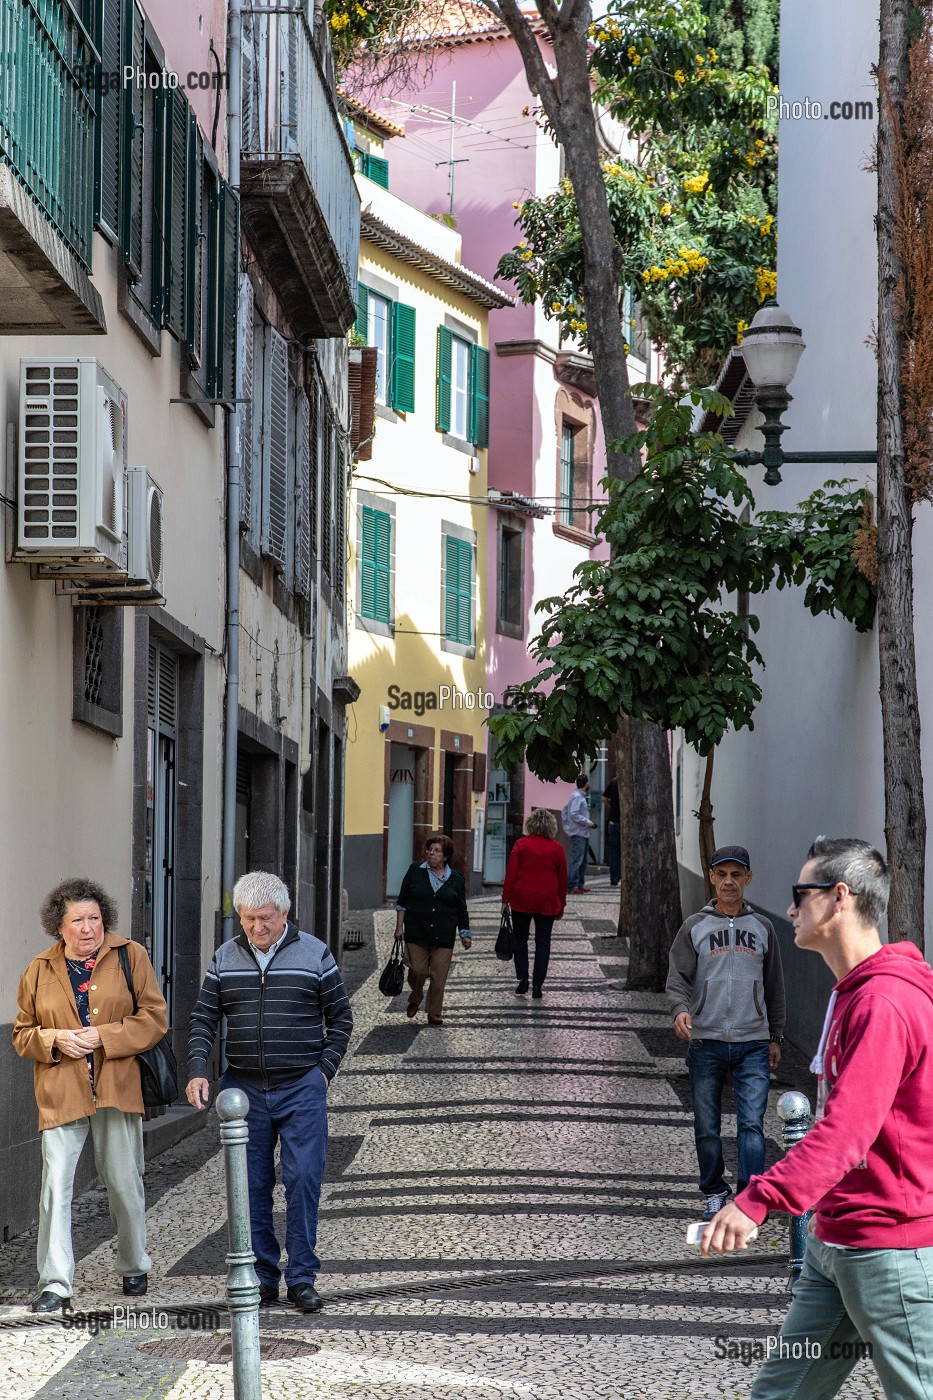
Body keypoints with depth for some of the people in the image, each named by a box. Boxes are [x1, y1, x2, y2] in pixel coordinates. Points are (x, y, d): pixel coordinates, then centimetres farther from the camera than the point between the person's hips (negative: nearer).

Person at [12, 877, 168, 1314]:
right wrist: (55, 1040, -9)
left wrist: (102, 1037, -13)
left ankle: (134, 1268, 28)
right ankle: (55, 1282, -5)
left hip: (117, 1088, -1)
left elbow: (154, 1019, -2)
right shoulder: (40, 970, 9)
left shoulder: (130, 956, 3)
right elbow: (22, 1034, 13)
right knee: (56, 1185, -8)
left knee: (124, 1183, 9)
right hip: (60, 1093, 1)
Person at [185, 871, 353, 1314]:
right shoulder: (225, 958, 7)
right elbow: (203, 1020, 8)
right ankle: (261, 1277, 14)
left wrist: (325, 1069, -2)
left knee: (303, 1181, -6)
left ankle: (302, 1277, 2)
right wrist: (197, 1072, -7)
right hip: (244, 1089, 2)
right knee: (251, 1186, 5)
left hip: (302, 1088, -2)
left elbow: (340, 1016, 8)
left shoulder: (314, 953, 2)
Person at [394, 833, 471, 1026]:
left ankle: (434, 1013, 9)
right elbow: (402, 901, 7)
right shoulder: (415, 871, 3)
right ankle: (414, 1000, 25)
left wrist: (465, 934, 8)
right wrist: (399, 926, 1)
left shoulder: (456, 879, 6)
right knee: (418, 970, -4)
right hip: (416, 933, -1)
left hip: (443, 936, 1)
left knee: (439, 976, -2)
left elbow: (461, 910, 13)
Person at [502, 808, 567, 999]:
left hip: (522, 899, -1)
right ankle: (537, 986, 2)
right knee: (543, 942, 5)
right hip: (547, 902, 1)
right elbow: (562, 878, 6)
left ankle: (522, 978, 3)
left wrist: (506, 898, 2)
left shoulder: (521, 844, -5)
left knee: (520, 938, 14)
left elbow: (511, 874, -5)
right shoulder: (556, 848, 0)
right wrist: (561, 904, 16)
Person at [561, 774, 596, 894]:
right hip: (578, 833, -10)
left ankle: (580, 884, 18)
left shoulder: (580, 796, 16)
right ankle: (573, 885, -14)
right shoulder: (577, 797, -13)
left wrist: (567, 826, 18)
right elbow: (574, 814, -22)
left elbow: (564, 811, 21)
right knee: (577, 860, -12)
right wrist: (588, 823, -16)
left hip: (584, 834, 10)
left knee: (583, 861, 13)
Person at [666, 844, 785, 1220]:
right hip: (706, 1041, 0)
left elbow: (774, 987, 17)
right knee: (707, 1127, 6)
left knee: (752, 1124, -9)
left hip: (753, 1044, 0)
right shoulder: (694, 927, 6)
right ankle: (714, 1192, 20)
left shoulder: (762, 928, 11)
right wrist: (680, 1009, -22)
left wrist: (775, 1037, 15)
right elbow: (677, 977, -1)